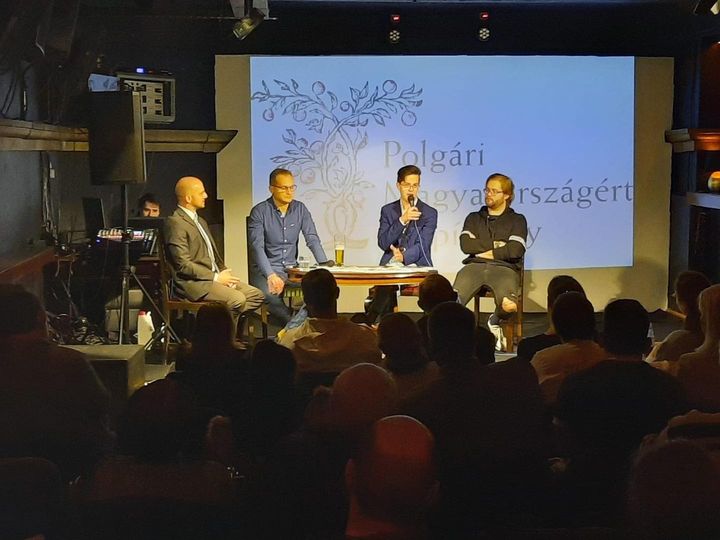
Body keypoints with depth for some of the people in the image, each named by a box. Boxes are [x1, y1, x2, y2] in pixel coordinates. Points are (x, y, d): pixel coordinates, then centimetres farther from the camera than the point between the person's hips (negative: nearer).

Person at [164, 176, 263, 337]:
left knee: (256, 295, -4)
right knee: (237, 300, -26)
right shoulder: (175, 223, -11)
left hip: (214, 277, 10)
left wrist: (224, 273, 3)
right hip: (192, 282, -10)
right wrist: (216, 278, -15)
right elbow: (183, 265, -18)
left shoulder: (201, 221, 21)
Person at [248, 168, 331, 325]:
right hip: (265, 270, -4)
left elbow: (312, 239, 4)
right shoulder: (259, 212, -6)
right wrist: (271, 275, -27)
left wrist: (325, 264, -14)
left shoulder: (300, 209, 9)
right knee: (271, 294, -35)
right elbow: (257, 247, -14)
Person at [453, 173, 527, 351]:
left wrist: (484, 251, 5)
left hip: (505, 268, -1)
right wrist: (496, 245, 5)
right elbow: (466, 245, 7)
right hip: (474, 266, 1)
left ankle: (495, 322, 2)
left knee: (509, 306, -34)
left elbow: (515, 250, -1)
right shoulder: (473, 218, 25)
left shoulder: (517, 220, 17)